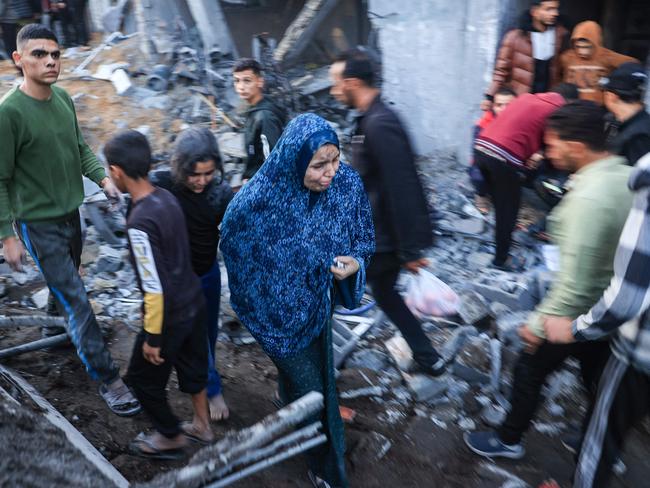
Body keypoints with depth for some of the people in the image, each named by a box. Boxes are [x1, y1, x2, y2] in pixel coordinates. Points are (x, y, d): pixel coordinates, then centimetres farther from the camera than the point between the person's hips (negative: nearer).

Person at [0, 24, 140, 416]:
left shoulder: (64, 99, -1)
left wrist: (103, 178, -5)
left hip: (72, 211, 6)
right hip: (39, 223, -6)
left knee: (67, 284, 25)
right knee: (77, 300, -4)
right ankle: (109, 380, 3)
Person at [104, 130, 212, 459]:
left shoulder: (140, 223, -29)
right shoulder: (168, 198, -5)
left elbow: (155, 289, -25)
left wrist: (152, 336, -14)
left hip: (171, 315, -8)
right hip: (194, 300, 8)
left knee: (143, 378, 17)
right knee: (193, 364, 26)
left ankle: (171, 438, 36)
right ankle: (202, 426, 47)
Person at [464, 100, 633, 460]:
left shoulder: (587, 198, -32)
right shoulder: (628, 176, -5)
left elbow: (574, 284, -30)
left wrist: (539, 323, -18)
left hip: (580, 314, -8)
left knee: (530, 368, 13)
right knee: (598, 376, 26)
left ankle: (508, 440, 34)